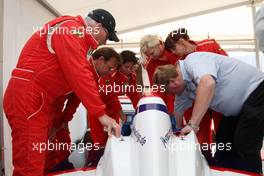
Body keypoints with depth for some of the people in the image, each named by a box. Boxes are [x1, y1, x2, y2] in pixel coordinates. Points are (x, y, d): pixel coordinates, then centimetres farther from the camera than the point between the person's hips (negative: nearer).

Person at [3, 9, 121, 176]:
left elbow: (83, 73, 18)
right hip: (28, 98, -10)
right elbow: (78, 75, -21)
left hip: (42, 101, 10)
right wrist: (101, 113, -19)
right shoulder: (71, 28, -11)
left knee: (38, 162, 13)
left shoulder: (78, 37, 21)